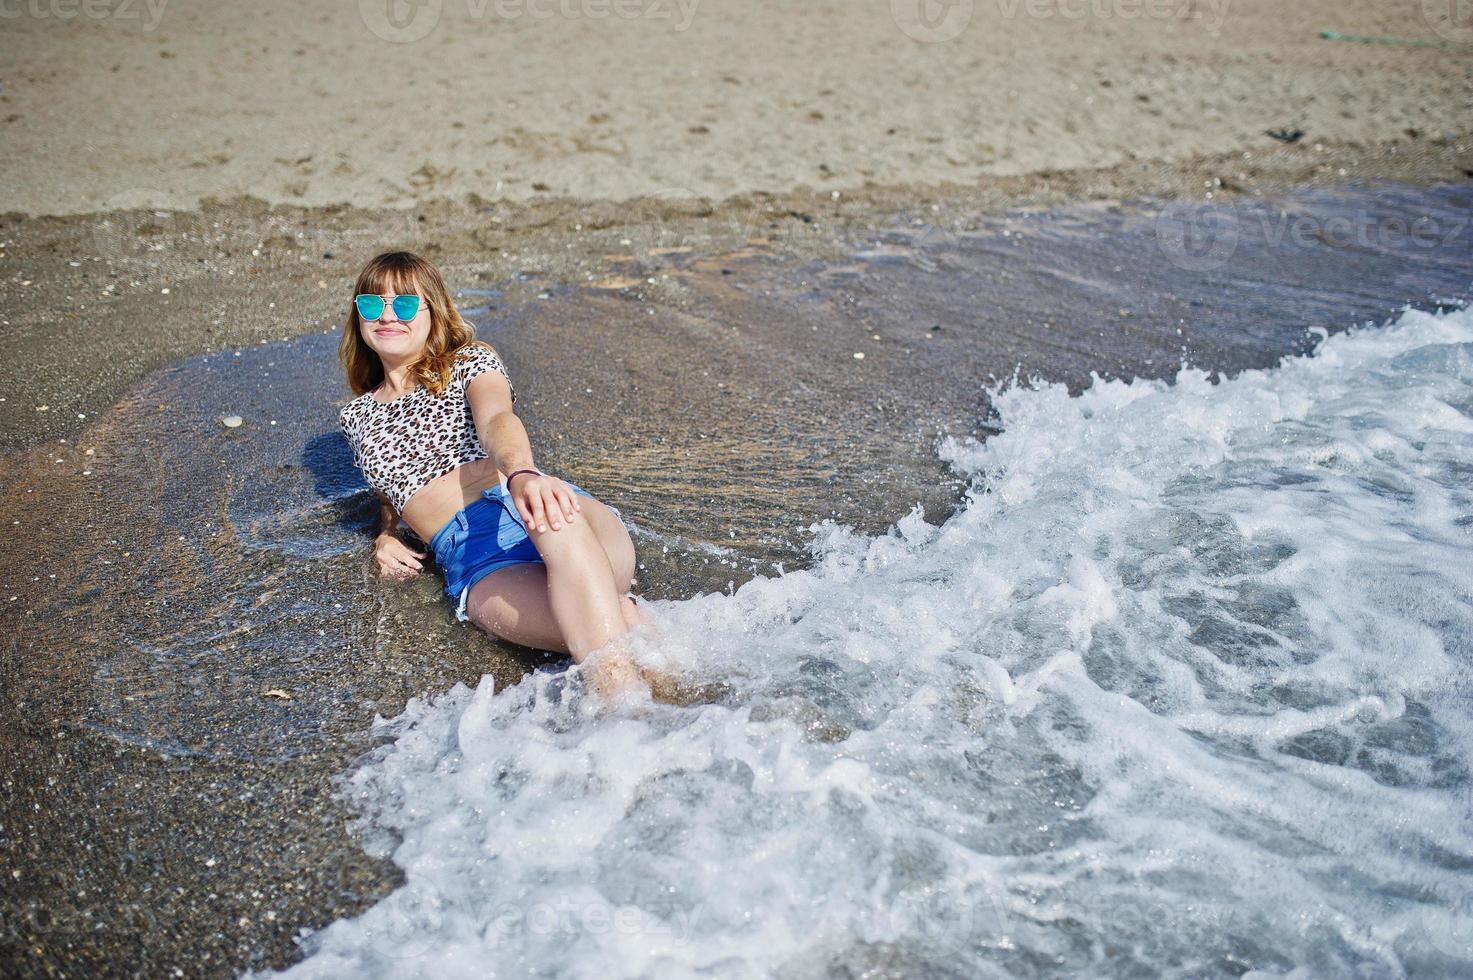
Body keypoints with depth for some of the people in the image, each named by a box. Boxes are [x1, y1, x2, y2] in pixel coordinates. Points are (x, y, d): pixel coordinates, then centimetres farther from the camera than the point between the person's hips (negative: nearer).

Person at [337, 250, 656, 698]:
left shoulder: (470, 362, 16)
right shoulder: (357, 416, 27)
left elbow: (497, 419, -7)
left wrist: (523, 474, -32)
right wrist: (385, 535, 17)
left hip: (538, 509, -1)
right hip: (475, 559, 1)